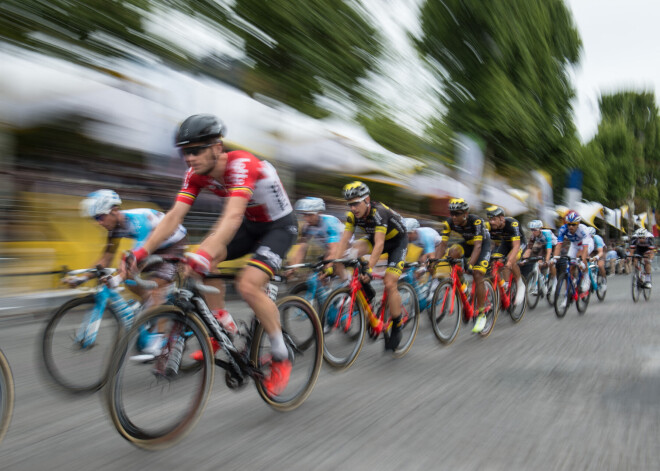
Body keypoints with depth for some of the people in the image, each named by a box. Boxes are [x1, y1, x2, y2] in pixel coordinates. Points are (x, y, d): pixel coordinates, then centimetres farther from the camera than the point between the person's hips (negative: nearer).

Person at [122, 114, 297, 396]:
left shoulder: (241, 164, -31)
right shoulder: (197, 175, -9)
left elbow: (232, 216, -45)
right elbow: (174, 216, -16)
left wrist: (205, 253, -59)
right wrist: (142, 251, -27)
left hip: (280, 226, -7)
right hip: (251, 224, 7)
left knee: (248, 285, -26)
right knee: (205, 260, -13)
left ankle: (281, 356, -6)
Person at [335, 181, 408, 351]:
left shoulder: (379, 212, -35)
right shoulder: (353, 215, -17)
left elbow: (379, 244, -42)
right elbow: (344, 240, -23)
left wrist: (369, 269, -52)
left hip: (398, 241, -5)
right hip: (375, 238, 6)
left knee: (390, 284, -17)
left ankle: (397, 327, 1)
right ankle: (367, 291, -6)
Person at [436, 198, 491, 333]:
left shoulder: (476, 221, -34)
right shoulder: (449, 223, -21)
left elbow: (478, 246, -40)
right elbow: (443, 244, -21)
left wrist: (470, 264, -53)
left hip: (483, 244, -4)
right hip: (467, 243, 5)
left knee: (477, 275, -20)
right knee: (453, 252, -29)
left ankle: (481, 314, -8)